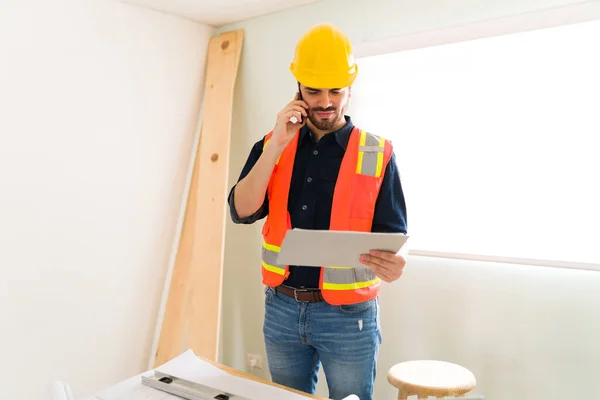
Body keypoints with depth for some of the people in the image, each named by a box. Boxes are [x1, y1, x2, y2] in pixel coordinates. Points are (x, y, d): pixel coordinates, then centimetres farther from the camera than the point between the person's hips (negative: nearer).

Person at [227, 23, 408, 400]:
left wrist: (395, 262, -29)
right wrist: (278, 145, -15)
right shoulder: (272, 145, 3)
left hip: (348, 314, -2)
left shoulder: (377, 154, -6)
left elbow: (394, 234, -6)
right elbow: (242, 211, -8)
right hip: (281, 307, 3)